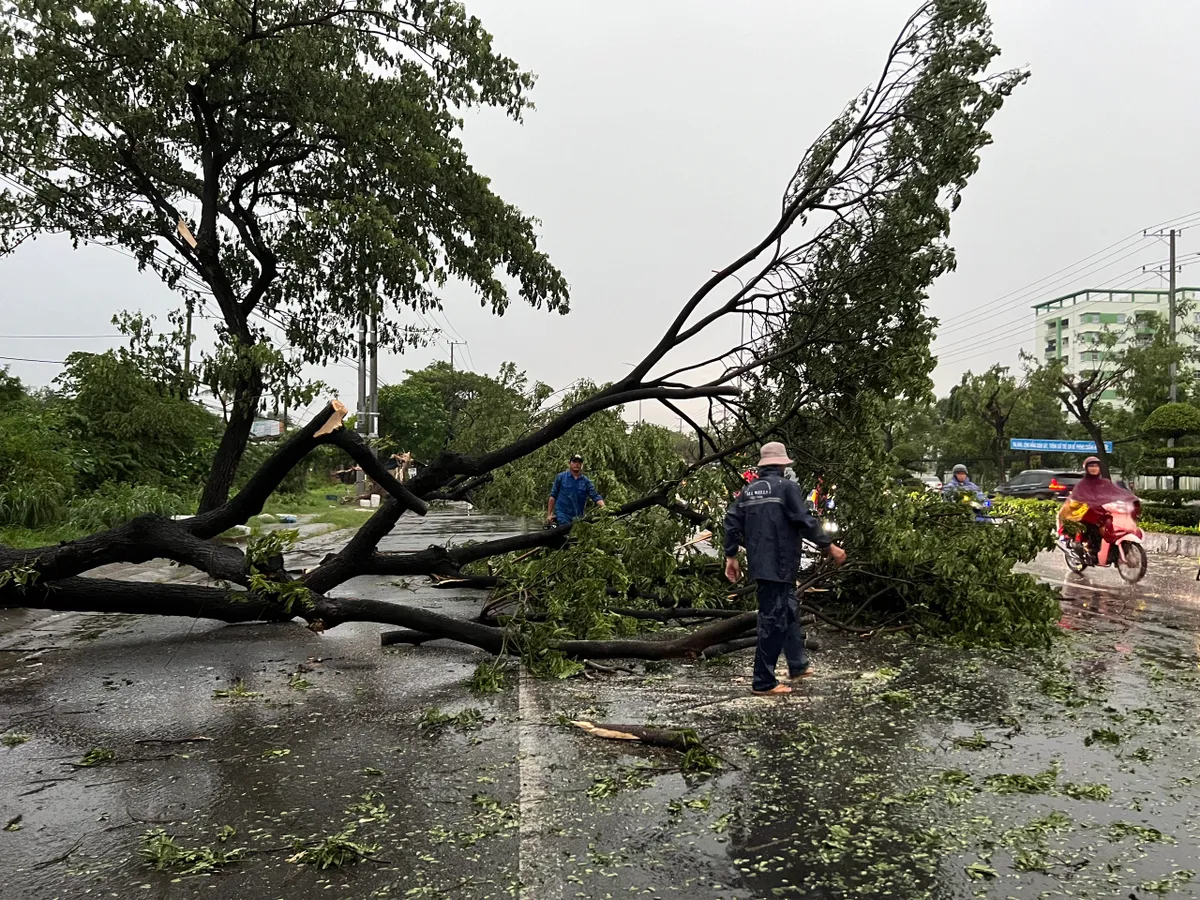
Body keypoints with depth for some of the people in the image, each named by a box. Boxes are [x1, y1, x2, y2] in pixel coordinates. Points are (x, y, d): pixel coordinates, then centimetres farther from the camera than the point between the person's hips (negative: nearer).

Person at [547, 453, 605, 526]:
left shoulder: (586, 481, 9)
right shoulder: (561, 477, 5)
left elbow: (595, 496, 0)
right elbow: (553, 496, 6)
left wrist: (603, 507, -20)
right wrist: (549, 514, 0)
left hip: (578, 517, 3)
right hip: (562, 515, -3)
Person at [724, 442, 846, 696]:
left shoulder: (748, 490, 10)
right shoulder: (786, 487, -10)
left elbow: (732, 522, 6)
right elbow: (804, 521, -16)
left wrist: (731, 556, 11)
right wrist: (829, 547, -8)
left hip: (760, 564, 8)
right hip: (779, 565, -8)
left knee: (788, 611, 22)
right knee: (774, 620, -3)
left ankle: (798, 665, 34)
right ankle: (764, 682, 1)